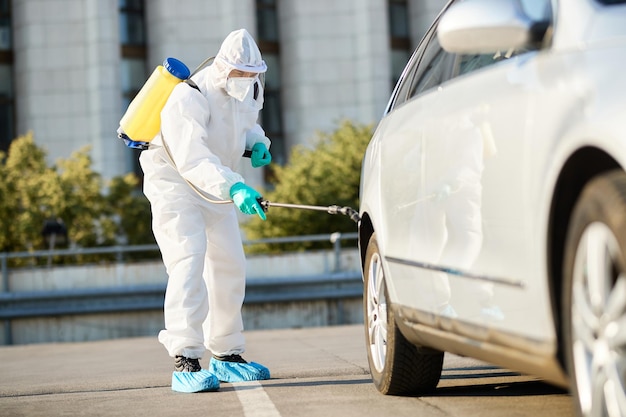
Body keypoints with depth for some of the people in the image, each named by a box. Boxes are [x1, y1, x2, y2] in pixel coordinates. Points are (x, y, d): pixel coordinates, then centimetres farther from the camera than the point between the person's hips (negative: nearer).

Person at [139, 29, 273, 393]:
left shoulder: (249, 92, -3)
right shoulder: (190, 99, -29)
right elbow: (193, 160, -41)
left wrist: (258, 142, -3)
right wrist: (234, 188, -55)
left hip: (215, 187, 8)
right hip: (175, 183, -8)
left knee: (230, 267, 9)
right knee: (189, 262, -23)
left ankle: (227, 355, 23)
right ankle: (186, 361, -28)